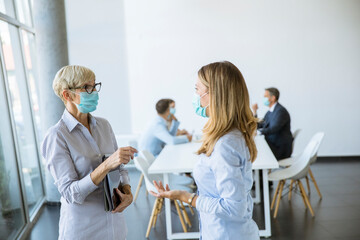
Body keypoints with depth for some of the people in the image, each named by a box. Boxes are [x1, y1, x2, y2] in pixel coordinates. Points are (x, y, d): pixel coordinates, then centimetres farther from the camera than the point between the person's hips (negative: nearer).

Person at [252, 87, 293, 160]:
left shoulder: (281, 111, -15)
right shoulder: (270, 112, 13)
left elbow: (273, 129, -27)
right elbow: (258, 126, 13)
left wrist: (259, 132, -23)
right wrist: (255, 112, 3)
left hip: (280, 148, -8)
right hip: (271, 145, 8)